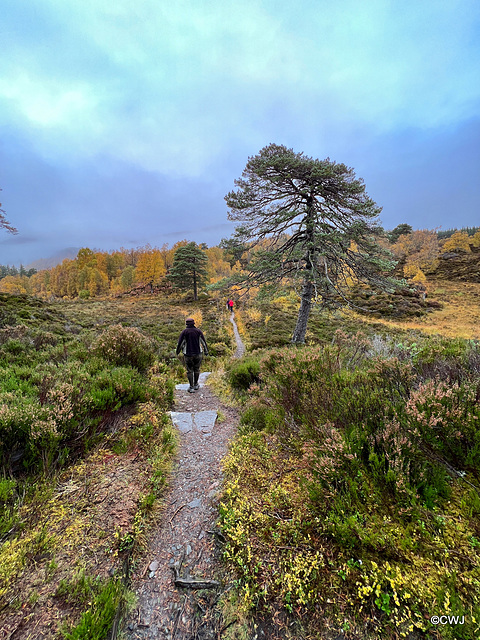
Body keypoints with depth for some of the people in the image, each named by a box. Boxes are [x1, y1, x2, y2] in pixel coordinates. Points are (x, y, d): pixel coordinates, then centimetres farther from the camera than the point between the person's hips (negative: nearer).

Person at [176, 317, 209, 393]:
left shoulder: (184, 332, -7)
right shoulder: (198, 331, -2)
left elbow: (180, 343, -6)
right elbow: (204, 342, 2)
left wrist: (177, 352, 11)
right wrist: (206, 351, 14)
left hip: (188, 354, -1)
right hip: (198, 353, 2)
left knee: (190, 371, 8)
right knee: (196, 369, 17)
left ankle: (191, 387, 10)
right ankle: (196, 385, 28)